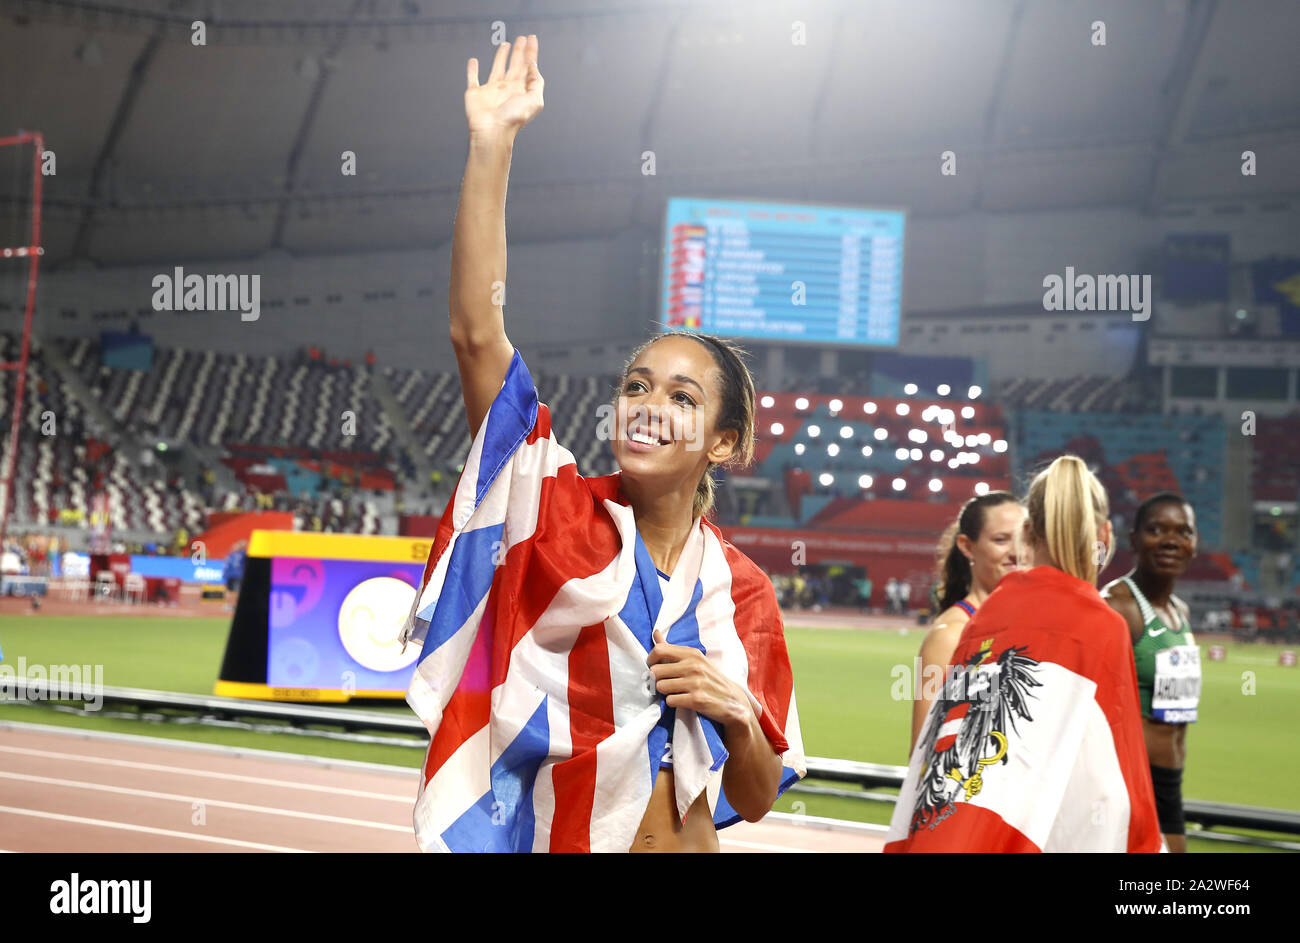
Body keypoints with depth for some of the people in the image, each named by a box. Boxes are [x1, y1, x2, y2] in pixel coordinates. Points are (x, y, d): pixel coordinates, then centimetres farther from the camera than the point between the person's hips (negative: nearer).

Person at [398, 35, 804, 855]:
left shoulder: (741, 591, 0)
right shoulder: (556, 515, -6)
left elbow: (754, 799, 6)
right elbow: (477, 334, -18)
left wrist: (736, 717, -14)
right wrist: (493, 145, -22)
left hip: (687, 843, 2)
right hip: (531, 838, -2)